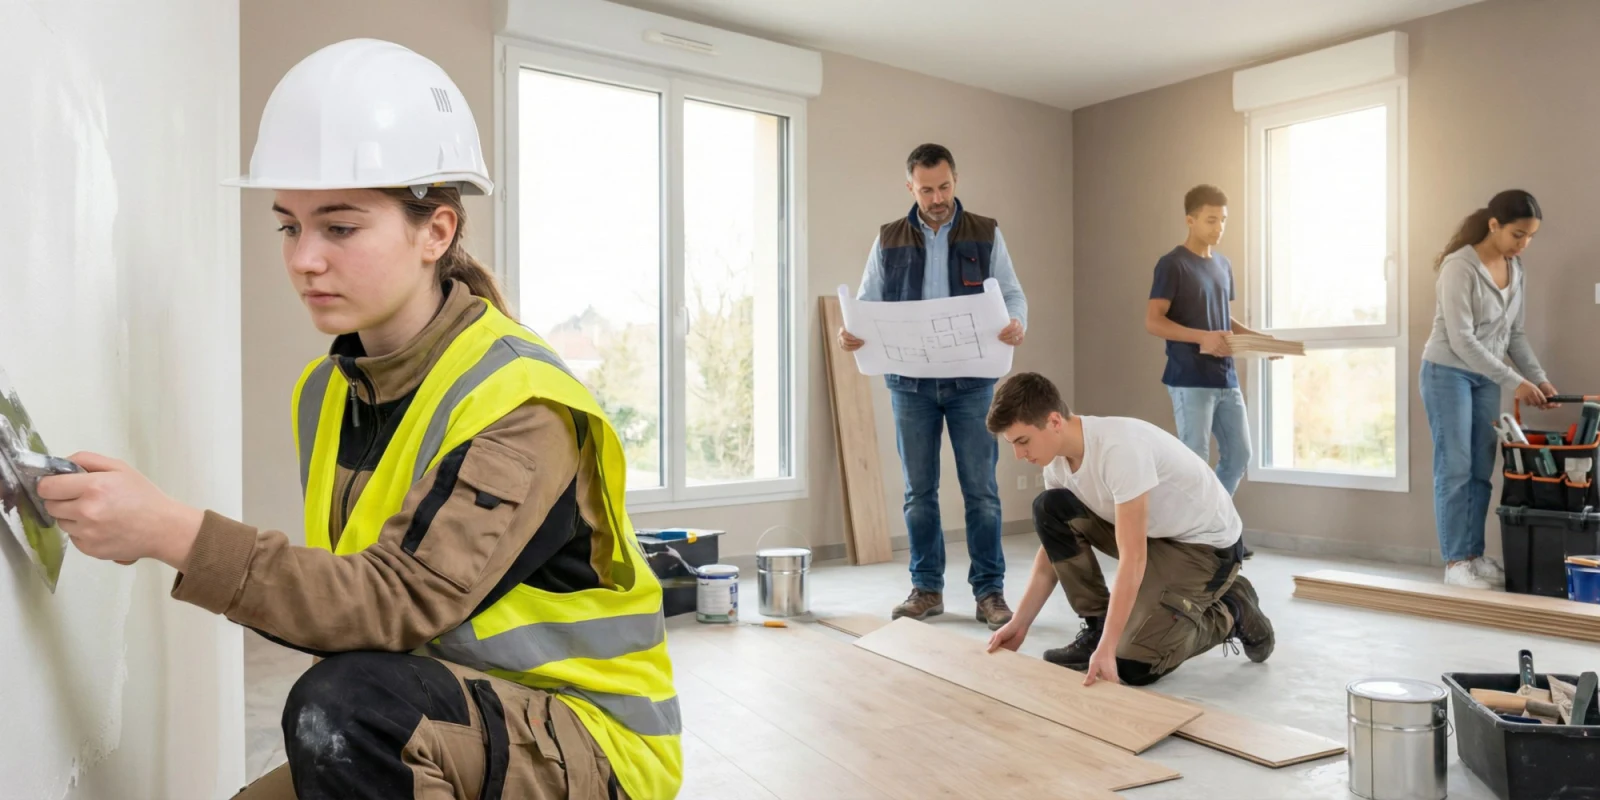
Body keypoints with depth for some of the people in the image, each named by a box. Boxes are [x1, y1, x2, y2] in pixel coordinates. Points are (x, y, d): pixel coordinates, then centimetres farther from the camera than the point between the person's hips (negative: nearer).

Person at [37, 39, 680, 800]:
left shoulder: (519, 402, -21)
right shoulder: (327, 393, 3)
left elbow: (402, 600, -30)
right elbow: (351, 598, 8)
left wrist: (176, 534, -33)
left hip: (585, 737, -7)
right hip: (442, 724, 7)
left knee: (342, 706, -31)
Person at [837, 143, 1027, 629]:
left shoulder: (986, 234, 5)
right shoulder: (888, 241, 8)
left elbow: (1012, 294, 1)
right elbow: (867, 303, 6)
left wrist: (1017, 324, -22)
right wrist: (850, 332, -17)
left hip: (971, 380, -1)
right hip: (911, 383, 2)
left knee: (981, 489, 0)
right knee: (919, 491, 7)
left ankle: (989, 591, 11)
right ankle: (926, 588, 19)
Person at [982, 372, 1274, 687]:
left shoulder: (1119, 448, -34)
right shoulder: (1059, 459, -8)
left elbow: (1132, 558, -35)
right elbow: (1053, 544, -1)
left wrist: (1106, 649, -36)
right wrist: (1019, 623, -5)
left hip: (1206, 543, -8)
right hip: (1150, 533, 8)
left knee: (1131, 665, -15)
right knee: (1048, 509, -11)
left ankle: (1232, 613, 9)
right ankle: (1097, 629, -1)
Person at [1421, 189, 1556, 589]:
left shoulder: (1516, 270, 6)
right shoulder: (1460, 266, -17)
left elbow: (1515, 334, 12)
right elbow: (1460, 339, -20)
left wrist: (1539, 378, 1)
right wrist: (1514, 381, -20)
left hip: (1486, 378, 7)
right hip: (1447, 373, -7)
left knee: (1481, 470, 6)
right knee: (1455, 469, -6)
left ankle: (1474, 555, 14)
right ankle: (1455, 562, -1)